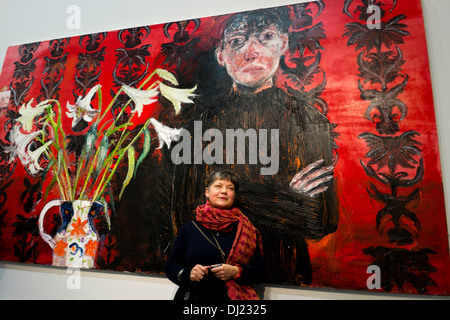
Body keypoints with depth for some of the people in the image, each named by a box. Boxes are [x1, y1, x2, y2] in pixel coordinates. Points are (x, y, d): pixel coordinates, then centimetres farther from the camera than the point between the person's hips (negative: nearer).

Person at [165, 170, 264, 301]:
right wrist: (188, 273, -10)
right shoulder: (189, 228, 3)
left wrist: (237, 272, -14)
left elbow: (259, 271, 2)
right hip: (193, 296, 3)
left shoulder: (245, 230, 2)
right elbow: (171, 266, 8)